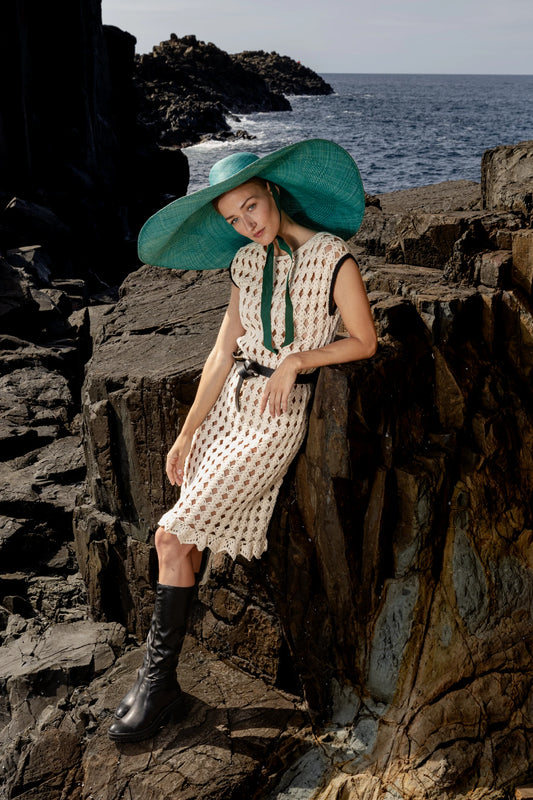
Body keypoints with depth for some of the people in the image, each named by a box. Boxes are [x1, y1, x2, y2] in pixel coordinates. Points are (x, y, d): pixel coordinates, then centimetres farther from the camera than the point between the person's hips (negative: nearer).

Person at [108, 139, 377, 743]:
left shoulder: (332, 257, -7)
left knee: (172, 535, -12)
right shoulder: (246, 261, 9)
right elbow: (223, 351, 7)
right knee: (188, 543, 1)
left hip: (277, 415, -6)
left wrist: (295, 359, -11)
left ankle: (159, 680, 2)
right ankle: (160, 673, 12)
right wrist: (187, 433, 3)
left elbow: (363, 342, -1)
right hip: (226, 404, 6)